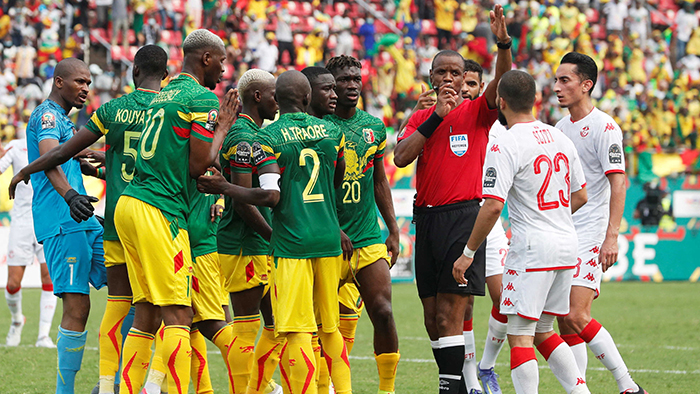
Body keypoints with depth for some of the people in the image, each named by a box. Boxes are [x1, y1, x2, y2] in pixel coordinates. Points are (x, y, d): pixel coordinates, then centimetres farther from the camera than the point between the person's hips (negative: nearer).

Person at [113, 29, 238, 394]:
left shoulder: (163, 94, 19)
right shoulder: (203, 100, -7)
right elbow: (198, 166, -9)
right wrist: (222, 128, 3)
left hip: (128, 203, 9)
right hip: (159, 211, -9)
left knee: (146, 315, 12)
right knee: (177, 316, -9)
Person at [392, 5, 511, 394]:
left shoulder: (476, 112, 1)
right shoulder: (420, 118, 13)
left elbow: (501, 84, -18)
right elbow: (400, 157, -3)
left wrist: (503, 43, -35)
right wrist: (436, 117, -9)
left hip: (464, 216, -5)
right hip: (427, 216, 5)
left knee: (448, 314, -11)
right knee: (432, 316, 8)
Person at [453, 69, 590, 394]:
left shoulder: (506, 146, -12)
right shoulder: (559, 138, 11)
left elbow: (492, 207, -17)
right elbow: (580, 196, 18)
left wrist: (468, 253, -9)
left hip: (531, 248, -8)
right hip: (566, 247, 8)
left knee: (519, 335, -4)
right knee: (543, 333, 18)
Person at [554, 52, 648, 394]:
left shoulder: (603, 127, -10)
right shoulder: (561, 128, 14)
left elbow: (618, 183, -15)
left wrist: (611, 237, -22)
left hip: (591, 235, -8)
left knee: (576, 317, -16)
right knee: (566, 323, 3)